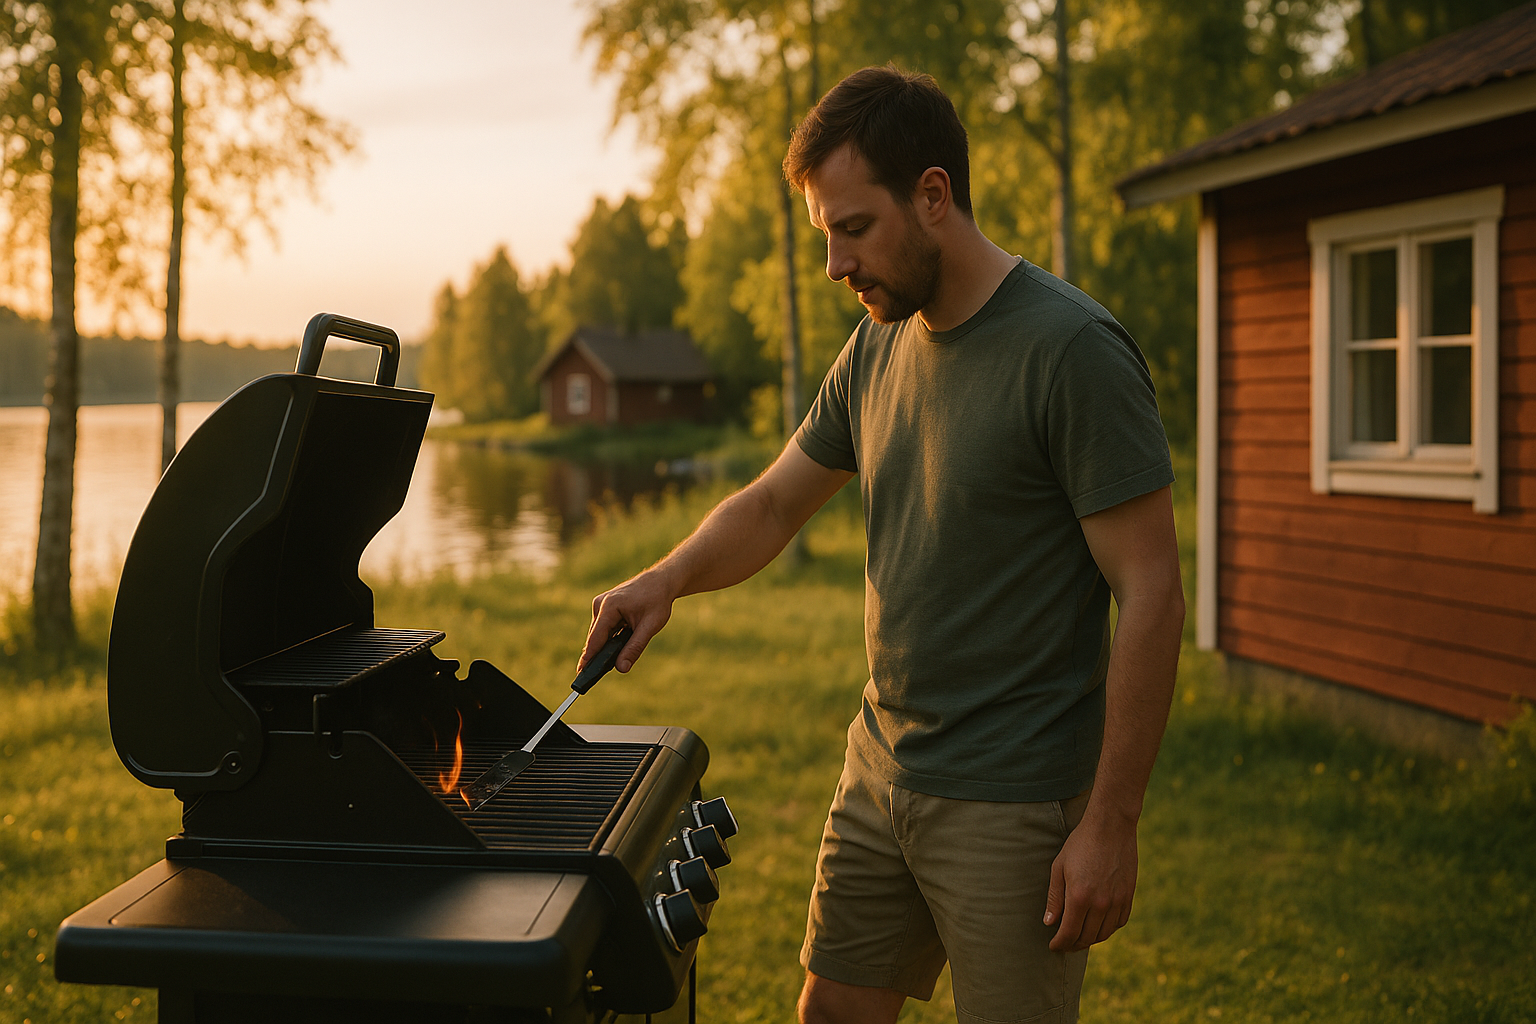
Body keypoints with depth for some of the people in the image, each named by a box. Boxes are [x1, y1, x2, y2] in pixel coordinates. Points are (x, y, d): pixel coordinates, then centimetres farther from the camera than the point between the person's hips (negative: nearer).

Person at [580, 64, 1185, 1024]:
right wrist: (668, 577, -4)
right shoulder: (878, 349, 7)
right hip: (879, 768, 7)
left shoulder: (1074, 350, -17)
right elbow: (772, 505, 17)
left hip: (1012, 805, -7)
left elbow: (1151, 596, -18)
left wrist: (1111, 825, -18)